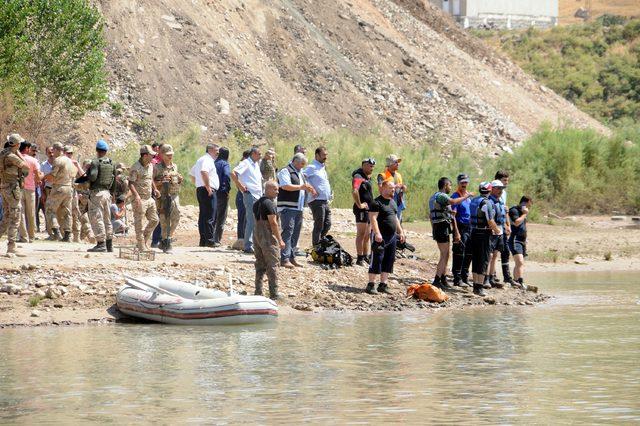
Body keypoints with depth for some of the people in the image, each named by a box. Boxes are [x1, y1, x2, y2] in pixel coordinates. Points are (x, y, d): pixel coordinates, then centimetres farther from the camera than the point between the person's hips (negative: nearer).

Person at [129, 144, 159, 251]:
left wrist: (155, 189, 13)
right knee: (139, 222, -1)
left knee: (154, 220, 10)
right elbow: (130, 183, -18)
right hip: (139, 200, -8)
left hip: (149, 198, 8)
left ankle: (144, 240, 24)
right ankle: (141, 246, 3)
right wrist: (136, 195, -30)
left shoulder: (150, 166, 12)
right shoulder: (135, 168, -14)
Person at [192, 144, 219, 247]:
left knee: (203, 216, 10)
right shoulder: (207, 160, -11)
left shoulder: (200, 160, 22)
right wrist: (208, 187, -25)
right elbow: (204, 172, -29)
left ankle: (203, 241, 10)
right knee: (210, 217, -11)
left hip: (200, 189, 11)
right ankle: (209, 240, -15)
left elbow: (192, 173, 33)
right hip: (208, 191, -11)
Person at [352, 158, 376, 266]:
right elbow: (354, 191, -31)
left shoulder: (367, 177, 17)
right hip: (362, 209, -10)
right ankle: (360, 259, -9)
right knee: (361, 234, -9)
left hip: (368, 209, 10)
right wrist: (359, 205, -24)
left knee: (367, 235, 15)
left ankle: (365, 257, 23)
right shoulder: (358, 177, -14)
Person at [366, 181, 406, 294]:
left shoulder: (393, 202, 18)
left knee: (389, 261, 8)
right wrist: (377, 233, -26)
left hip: (392, 236, 8)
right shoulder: (377, 202, -10)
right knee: (377, 260, -9)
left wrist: (400, 232, 21)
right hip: (380, 237, -8)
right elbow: (373, 218, -17)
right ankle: (371, 285, -6)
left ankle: (383, 285, 14)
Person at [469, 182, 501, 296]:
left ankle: (475, 285, 20)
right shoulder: (487, 203, -15)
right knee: (484, 260, -3)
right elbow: (490, 221, -19)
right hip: (484, 234, -8)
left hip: (474, 232, 8)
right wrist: (497, 230, 0)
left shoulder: (473, 200, 9)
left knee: (475, 259, 14)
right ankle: (479, 287, -5)